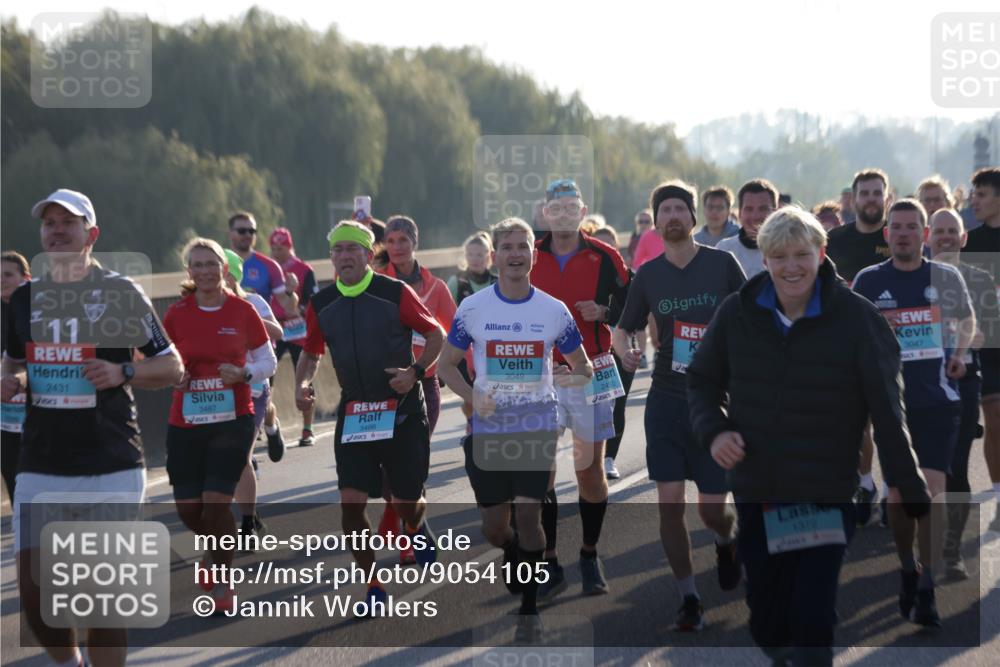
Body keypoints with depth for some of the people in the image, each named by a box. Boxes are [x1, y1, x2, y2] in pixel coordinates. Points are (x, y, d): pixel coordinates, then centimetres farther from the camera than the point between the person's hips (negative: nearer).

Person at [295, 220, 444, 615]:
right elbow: (312, 351, 17)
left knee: (405, 502, 5)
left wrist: (415, 371, -15)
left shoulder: (396, 293, -9)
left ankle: (416, 530, 45)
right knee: (351, 502, -9)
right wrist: (302, 384, -2)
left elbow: (435, 334, 0)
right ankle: (374, 588, 6)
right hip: (353, 412, 3)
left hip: (402, 408, -3)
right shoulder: (321, 305, 2)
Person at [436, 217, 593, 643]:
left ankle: (529, 607, 7)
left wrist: (572, 377, -17)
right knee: (493, 527, 6)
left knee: (527, 515, -10)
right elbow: (446, 364, 5)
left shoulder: (555, 311, -2)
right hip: (488, 431, 1)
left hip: (537, 427, -1)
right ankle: (515, 556, 43)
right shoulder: (472, 308, -3)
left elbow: (584, 368, 7)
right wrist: (473, 397, -13)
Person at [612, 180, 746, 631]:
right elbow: (622, 329, 13)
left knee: (711, 509, -3)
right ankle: (689, 599, 8)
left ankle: (726, 541, 35)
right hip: (667, 399, 2)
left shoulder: (722, 263, -2)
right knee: (669, 504, -6)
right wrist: (623, 350, -9)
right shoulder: (648, 274, 4)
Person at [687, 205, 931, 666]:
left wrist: (915, 500, -10)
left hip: (826, 501, -3)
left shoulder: (858, 320, -12)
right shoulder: (737, 313, -3)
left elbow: (888, 417, -10)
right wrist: (713, 431, -7)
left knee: (813, 623, -7)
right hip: (755, 496, 4)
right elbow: (702, 380, 12)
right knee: (767, 624, 13)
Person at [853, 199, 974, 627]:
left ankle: (926, 591, -10)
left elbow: (967, 319, 22)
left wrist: (959, 351, 4)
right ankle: (907, 571, 28)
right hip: (891, 403, 1)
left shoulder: (946, 277, 4)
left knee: (931, 488, -13)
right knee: (899, 495, 5)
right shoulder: (868, 280, 3)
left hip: (939, 402, -1)